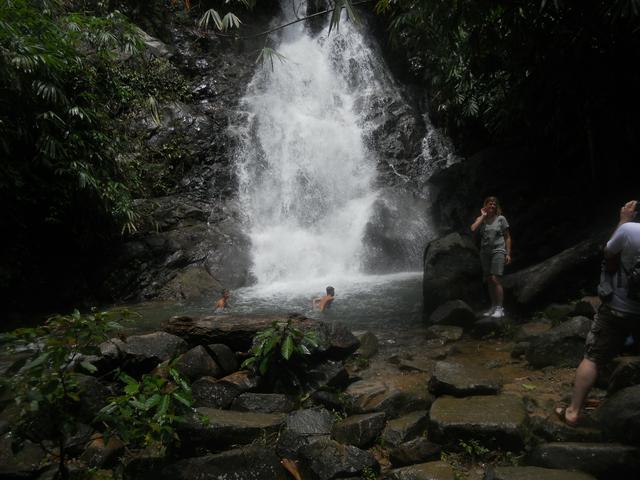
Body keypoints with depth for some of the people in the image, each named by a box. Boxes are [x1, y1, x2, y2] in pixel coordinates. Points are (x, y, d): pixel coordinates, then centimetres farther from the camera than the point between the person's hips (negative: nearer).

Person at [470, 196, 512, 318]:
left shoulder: (501, 219, 2)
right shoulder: (481, 219, 8)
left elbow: (507, 237, 3)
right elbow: (473, 229, -13)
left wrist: (508, 253, -3)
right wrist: (483, 216, -6)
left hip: (498, 252, -4)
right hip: (485, 253, 4)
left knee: (495, 279, -14)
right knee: (489, 281, 7)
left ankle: (499, 308, -8)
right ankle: (493, 307, 17)